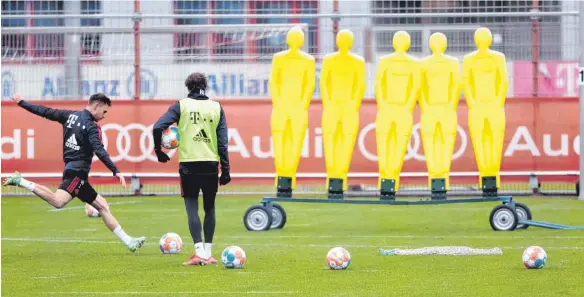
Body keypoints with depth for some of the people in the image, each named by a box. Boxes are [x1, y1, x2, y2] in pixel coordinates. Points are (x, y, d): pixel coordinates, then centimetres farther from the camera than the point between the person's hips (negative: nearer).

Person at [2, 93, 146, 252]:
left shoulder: (70, 115, 14)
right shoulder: (91, 127, -9)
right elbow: (99, 151, -22)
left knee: (102, 206, 11)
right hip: (78, 170, -10)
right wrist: (115, 171, -28)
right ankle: (21, 182, -20)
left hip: (71, 168, 10)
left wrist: (21, 102, 31)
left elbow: (45, 112, 19)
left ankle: (129, 242, 11)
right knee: (58, 202, -29)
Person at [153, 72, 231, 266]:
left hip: (188, 164, -2)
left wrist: (158, 151, 4)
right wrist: (225, 169, 4)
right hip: (211, 164, 2)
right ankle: (207, 252, 14)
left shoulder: (182, 106, 0)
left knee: (192, 208, 1)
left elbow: (158, 127, -11)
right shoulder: (216, 108, 5)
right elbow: (222, 142, 1)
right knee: (209, 208, 14)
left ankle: (199, 251, -11)